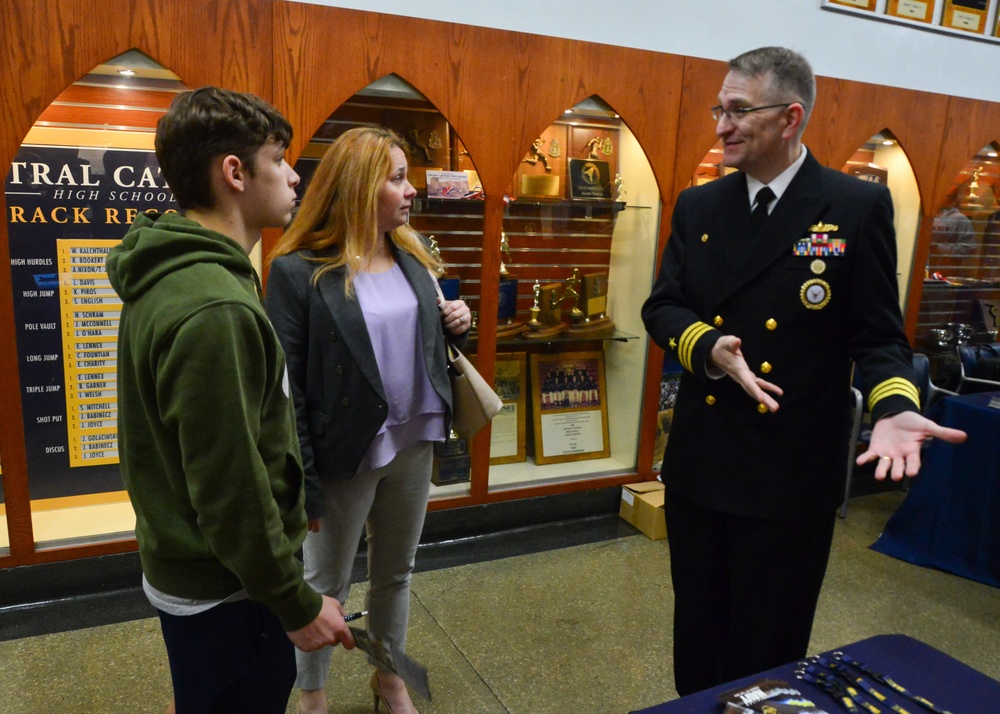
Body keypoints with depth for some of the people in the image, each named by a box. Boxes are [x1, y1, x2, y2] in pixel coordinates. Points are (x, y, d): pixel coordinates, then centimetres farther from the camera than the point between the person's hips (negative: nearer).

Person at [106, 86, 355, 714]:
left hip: (181, 564, 9)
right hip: (223, 594, -9)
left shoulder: (166, 279, 3)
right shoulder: (214, 310, -29)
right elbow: (230, 488, -28)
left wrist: (284, 504, 17)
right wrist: (298, 604, -17)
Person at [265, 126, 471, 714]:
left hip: (414, 443, 6)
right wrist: (300, 479, -14)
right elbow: (285, 385, -15)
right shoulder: (298, 270, -16)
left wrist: (456, 323, -7)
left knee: (396, 572, 23)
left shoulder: (414, 253, 3)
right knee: (326, 584, 15)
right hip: (346, 453, -5)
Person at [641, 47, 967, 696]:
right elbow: (661, 306, 2)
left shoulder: (859, 206, -6)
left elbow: (879, 332, -4)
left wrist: (894, 406, -24)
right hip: (699, 463, 4)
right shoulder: (698, 206, 5)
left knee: (767, 651, 13)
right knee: (697, 634, 20)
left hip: (792, 473, -3)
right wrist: (708, 346, -19)